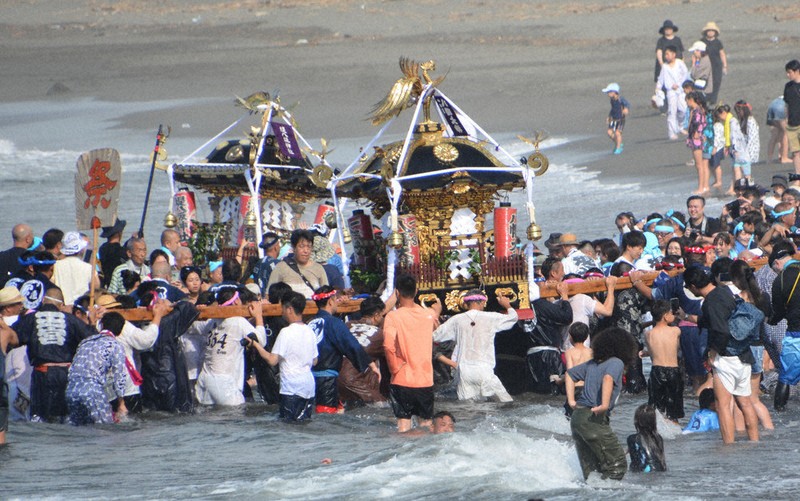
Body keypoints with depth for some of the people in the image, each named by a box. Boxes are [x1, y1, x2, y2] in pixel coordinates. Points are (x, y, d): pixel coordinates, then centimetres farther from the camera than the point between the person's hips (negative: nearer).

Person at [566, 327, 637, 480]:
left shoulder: (592, 364, 19)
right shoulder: (616, 363, -4)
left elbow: (570, 374, 29)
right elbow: (608, 378, -24)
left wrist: (571, 401, 24)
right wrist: (604, 405, -27)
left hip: (577, 415, 8)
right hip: (594, 420, -8)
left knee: (590, 469, 14)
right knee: (617, 465, -5)